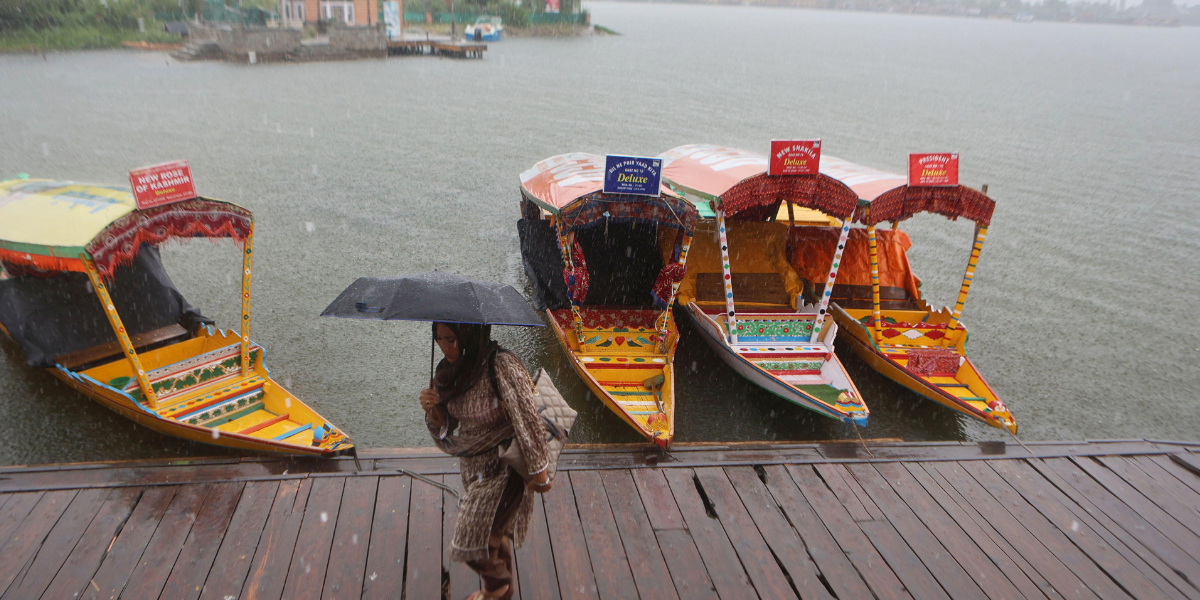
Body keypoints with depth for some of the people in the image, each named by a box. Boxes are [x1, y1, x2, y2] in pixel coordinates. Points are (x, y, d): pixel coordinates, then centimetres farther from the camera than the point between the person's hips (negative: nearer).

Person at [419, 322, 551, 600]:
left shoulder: (503, 366, -29)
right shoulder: (451, 370, -4)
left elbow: (528, 421, -23)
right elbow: (447, 427, 5)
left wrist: (539, 471, -17)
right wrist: (432, 410, -17)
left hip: (503, 469, -7)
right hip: (471, 467, 7)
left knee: (474, 543, 6)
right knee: (495, 534, 26)